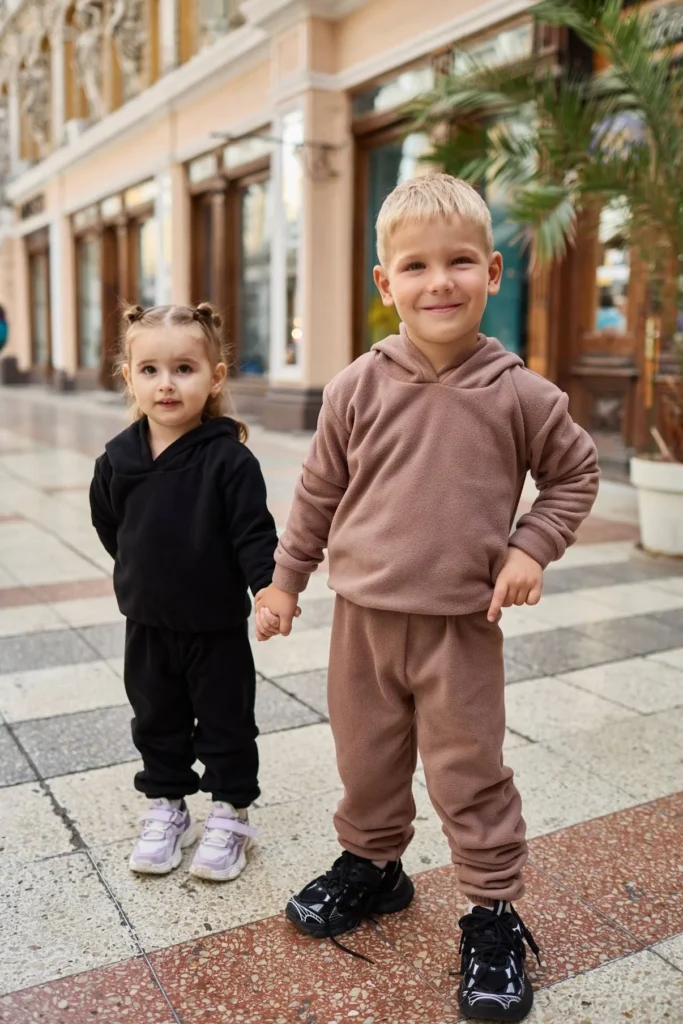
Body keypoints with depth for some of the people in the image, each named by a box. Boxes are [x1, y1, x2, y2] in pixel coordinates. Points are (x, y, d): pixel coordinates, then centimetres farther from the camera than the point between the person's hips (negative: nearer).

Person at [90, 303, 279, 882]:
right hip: (147, 623, 4)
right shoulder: (119, 458, -5)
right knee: (157, 722, 17)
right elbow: (107, 522, 11)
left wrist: (270, 588, -27)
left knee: (226, 723, 11)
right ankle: (166, 809, 35)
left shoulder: (229, 458, -17)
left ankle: (230, 815, 28)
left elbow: (254, 532, -16)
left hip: (218, 624, -4)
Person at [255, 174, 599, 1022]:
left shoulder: (518, 394, -7)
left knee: (469, 773, 6)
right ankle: (369, 866, 42)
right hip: (363, 613, 3)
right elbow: (319, 489, 7)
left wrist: (531, 548, -7)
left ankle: (493, 912, 26)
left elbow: (575, 474, 7)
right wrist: (285, 578, 10)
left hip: (462, 625, -2)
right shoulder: (359, 387, -4)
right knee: (367, 755, 17)